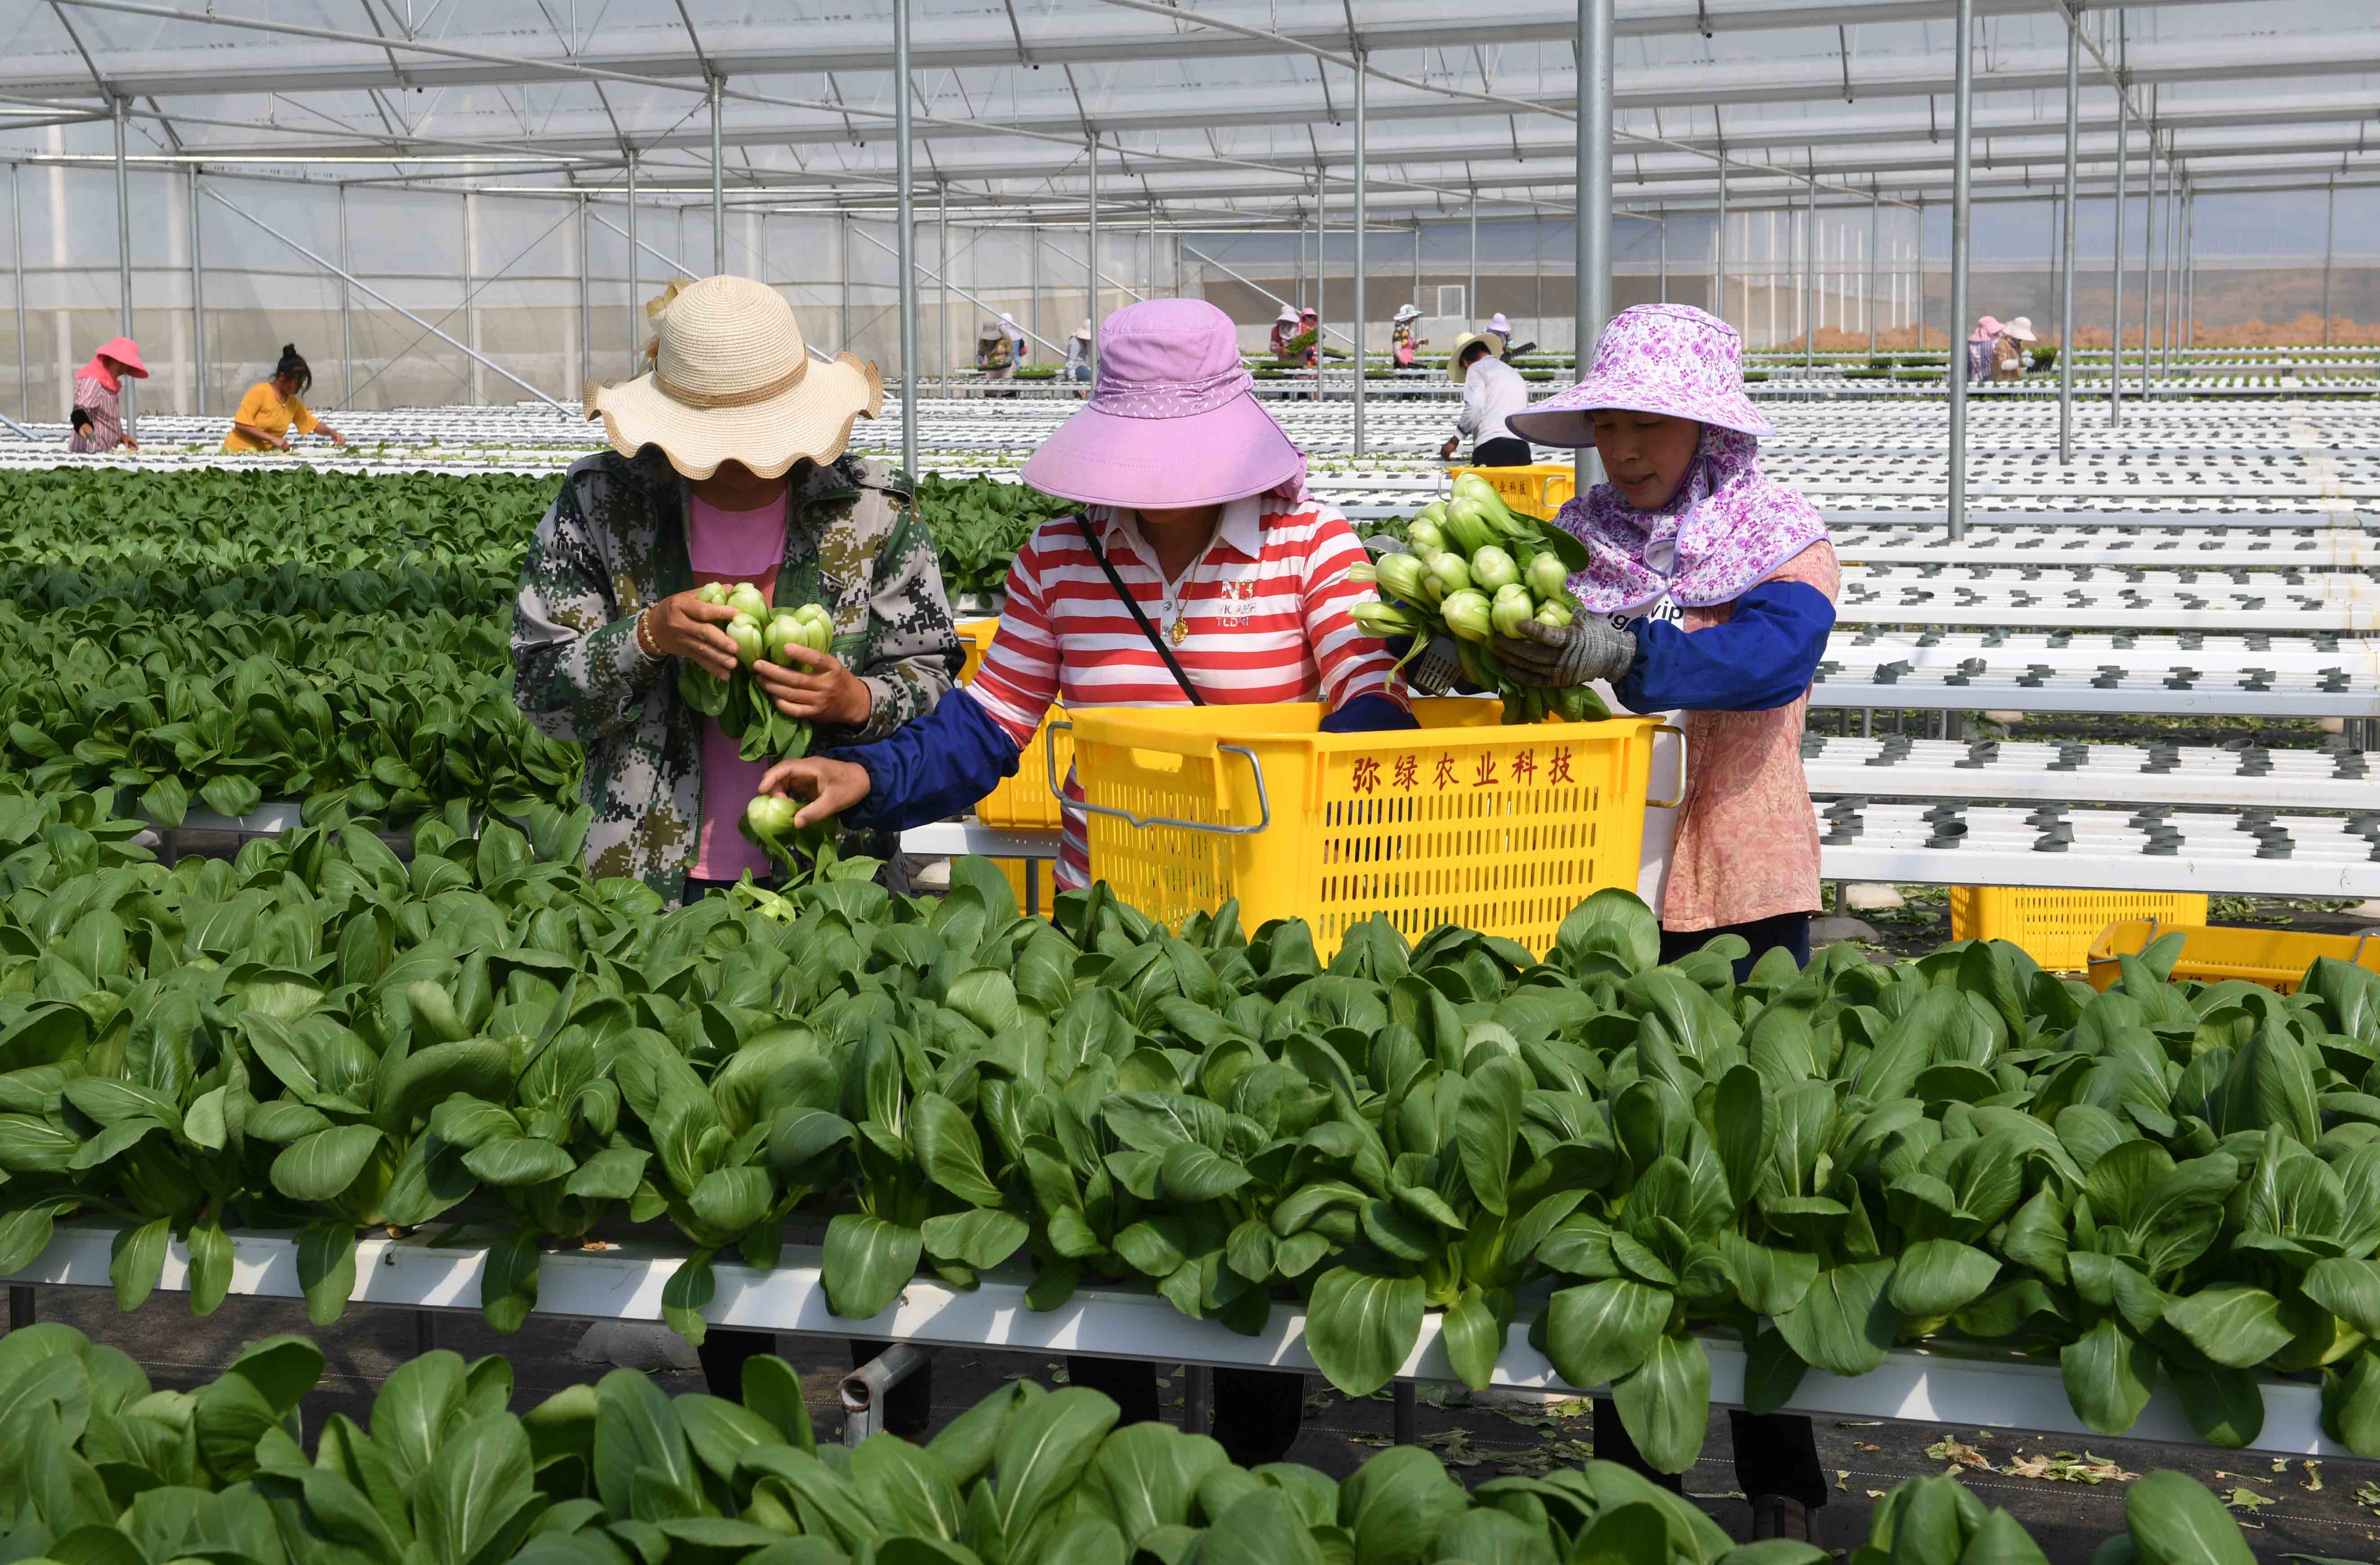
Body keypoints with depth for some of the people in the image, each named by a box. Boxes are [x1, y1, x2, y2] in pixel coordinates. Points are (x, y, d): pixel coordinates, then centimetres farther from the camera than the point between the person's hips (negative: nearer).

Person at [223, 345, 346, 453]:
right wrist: (272, 439, -21)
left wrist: (332, 432, -6)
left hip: (263, 455, 5)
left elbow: (314, 424, 14)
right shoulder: (259, 392, -12)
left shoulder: (294, 403, 5)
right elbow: (241, 424, -16)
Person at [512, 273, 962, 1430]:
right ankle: (735, 1410, 25)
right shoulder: (601, 508, 1)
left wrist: (856, 698, -15)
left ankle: (896, 1415, 14)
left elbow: (938, 680, 6)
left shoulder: (869, 514, 1)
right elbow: (542, 690, 2)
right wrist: (646, 638, -16)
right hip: (661, 890, 1)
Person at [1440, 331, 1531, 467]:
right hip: (1522, 447, 6)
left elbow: (1474, 409, -7)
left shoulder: (1476, 368, 9)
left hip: (1492, 446, -6)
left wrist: (1454, 441, 2)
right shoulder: (1516, 374, 31)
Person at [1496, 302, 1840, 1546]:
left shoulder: (1782, 540, -2)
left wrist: (1624, 650, -39)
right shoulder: (1573, 541, 6)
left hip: (1743, 893, -2)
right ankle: (1630, 1464, 21)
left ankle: (1781, 1479, 16)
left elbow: (1776, 653, -23)